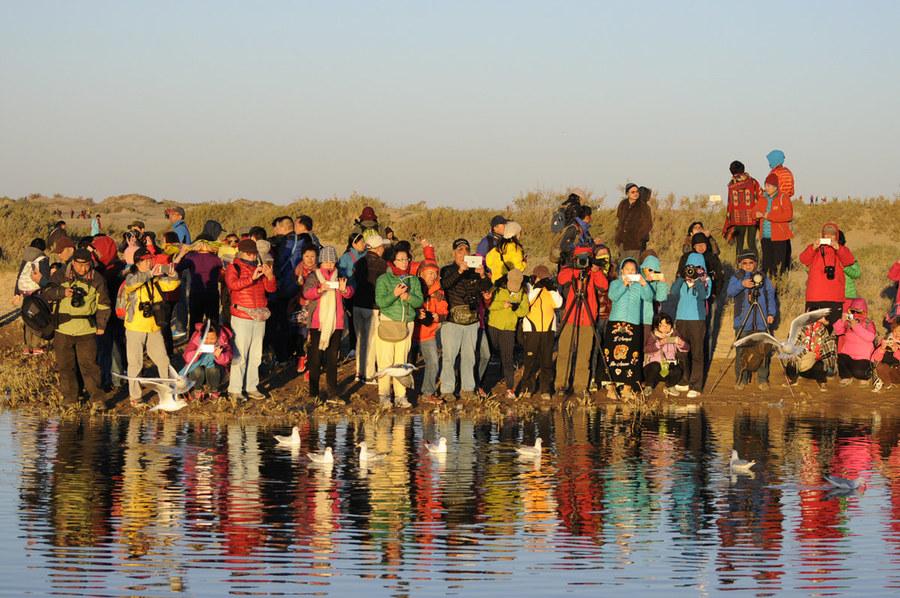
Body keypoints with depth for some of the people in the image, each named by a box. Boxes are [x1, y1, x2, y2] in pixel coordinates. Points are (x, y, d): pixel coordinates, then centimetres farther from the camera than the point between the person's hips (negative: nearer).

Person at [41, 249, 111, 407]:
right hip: (63, 328, 1)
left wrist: (101, 325, 6)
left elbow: (103, 304, 9)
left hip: (87, 329, -1)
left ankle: (96, 397, -1)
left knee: (89, 364, -5)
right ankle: (70, 396, 17)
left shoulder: (97, 280, 2)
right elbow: (47, 293, -5)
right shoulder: (61, 276, 0)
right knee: (65, 365, 6)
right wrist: (62, 292, -23)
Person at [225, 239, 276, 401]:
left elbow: (271, 288, 8)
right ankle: (234, 389, -6)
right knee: (240, 354, -9)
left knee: (256, 354, 8)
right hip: (242, 316, -6)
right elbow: (233, 284, -20)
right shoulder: (234, 268, -1)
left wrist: (270, 276, -12)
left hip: (259, 317, 6)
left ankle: (252, 387, 15)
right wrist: (252, 278, -27)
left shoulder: (260, 269, 16)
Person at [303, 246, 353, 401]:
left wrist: (344, 289, -24)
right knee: (316, 356, -3)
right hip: (318, 323, -3)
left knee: (333, 356, 9)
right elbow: (307, 293, -15)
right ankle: (314, 390, -1)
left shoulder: (340, 277, 11)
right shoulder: (313, 277, 1)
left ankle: (332, 387, 15)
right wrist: (320, 290, -34)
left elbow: (349, 293, 0)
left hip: (336, 323, 3)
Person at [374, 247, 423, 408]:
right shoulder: (383, 279, 0)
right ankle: (384, 395, 0)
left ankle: (400, 396, 4)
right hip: (387, 324, -3)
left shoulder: (413, 280, 12)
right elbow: (380, 301, -10)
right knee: (386, 361, -6)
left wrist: (408, 297, -14)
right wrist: (394, 294, -23)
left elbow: (420, 301, 4)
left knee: (401, 361, 2)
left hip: (406, 324, 3)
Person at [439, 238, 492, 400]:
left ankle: (467, 388, 15)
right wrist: (459, 271, -31)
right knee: (449, 356, -7)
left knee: (469, 356, 7)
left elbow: (486, 288, -1)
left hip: (471, 321, 4)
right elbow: (444, 284, -19)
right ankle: (447, 390, -6)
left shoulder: (475, 271, 12)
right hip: (452, 320, -4)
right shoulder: (447, 270, 2)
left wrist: (483, 276, -22)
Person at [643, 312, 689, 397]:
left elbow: (686, 348, -2)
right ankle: (648, 387, -6)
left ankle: (670, 387, 5)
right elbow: (646, 349, -23)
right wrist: (659, 343, -38)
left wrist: (680, 343, -25)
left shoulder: (674, 336, 6)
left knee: (677, 370, -30)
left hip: (669, 367, 3)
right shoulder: (652, 336, -5)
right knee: (655, 367, -38)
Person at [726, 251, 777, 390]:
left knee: (762, 351, -1)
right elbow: (730, 292, -6)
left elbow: (770, 296, 10)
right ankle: (741, 380, 6)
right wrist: (742, 284, -22)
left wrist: (771, 313, -2)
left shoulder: (763, 278, 13)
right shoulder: (736, 277, 9)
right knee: (742, 351, -3)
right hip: (743, 321, -1)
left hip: (761, 321, 1)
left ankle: (763, 379, 7)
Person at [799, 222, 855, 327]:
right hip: (815, 296, 0)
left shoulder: (842, 250, 15)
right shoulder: (813, 248, 14)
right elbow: (803, 260, -4)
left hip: (835, 298, 0)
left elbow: (849, 261, -6)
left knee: (834, 325, -4)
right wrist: (813, 248, -20)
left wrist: (838, 249, -21)